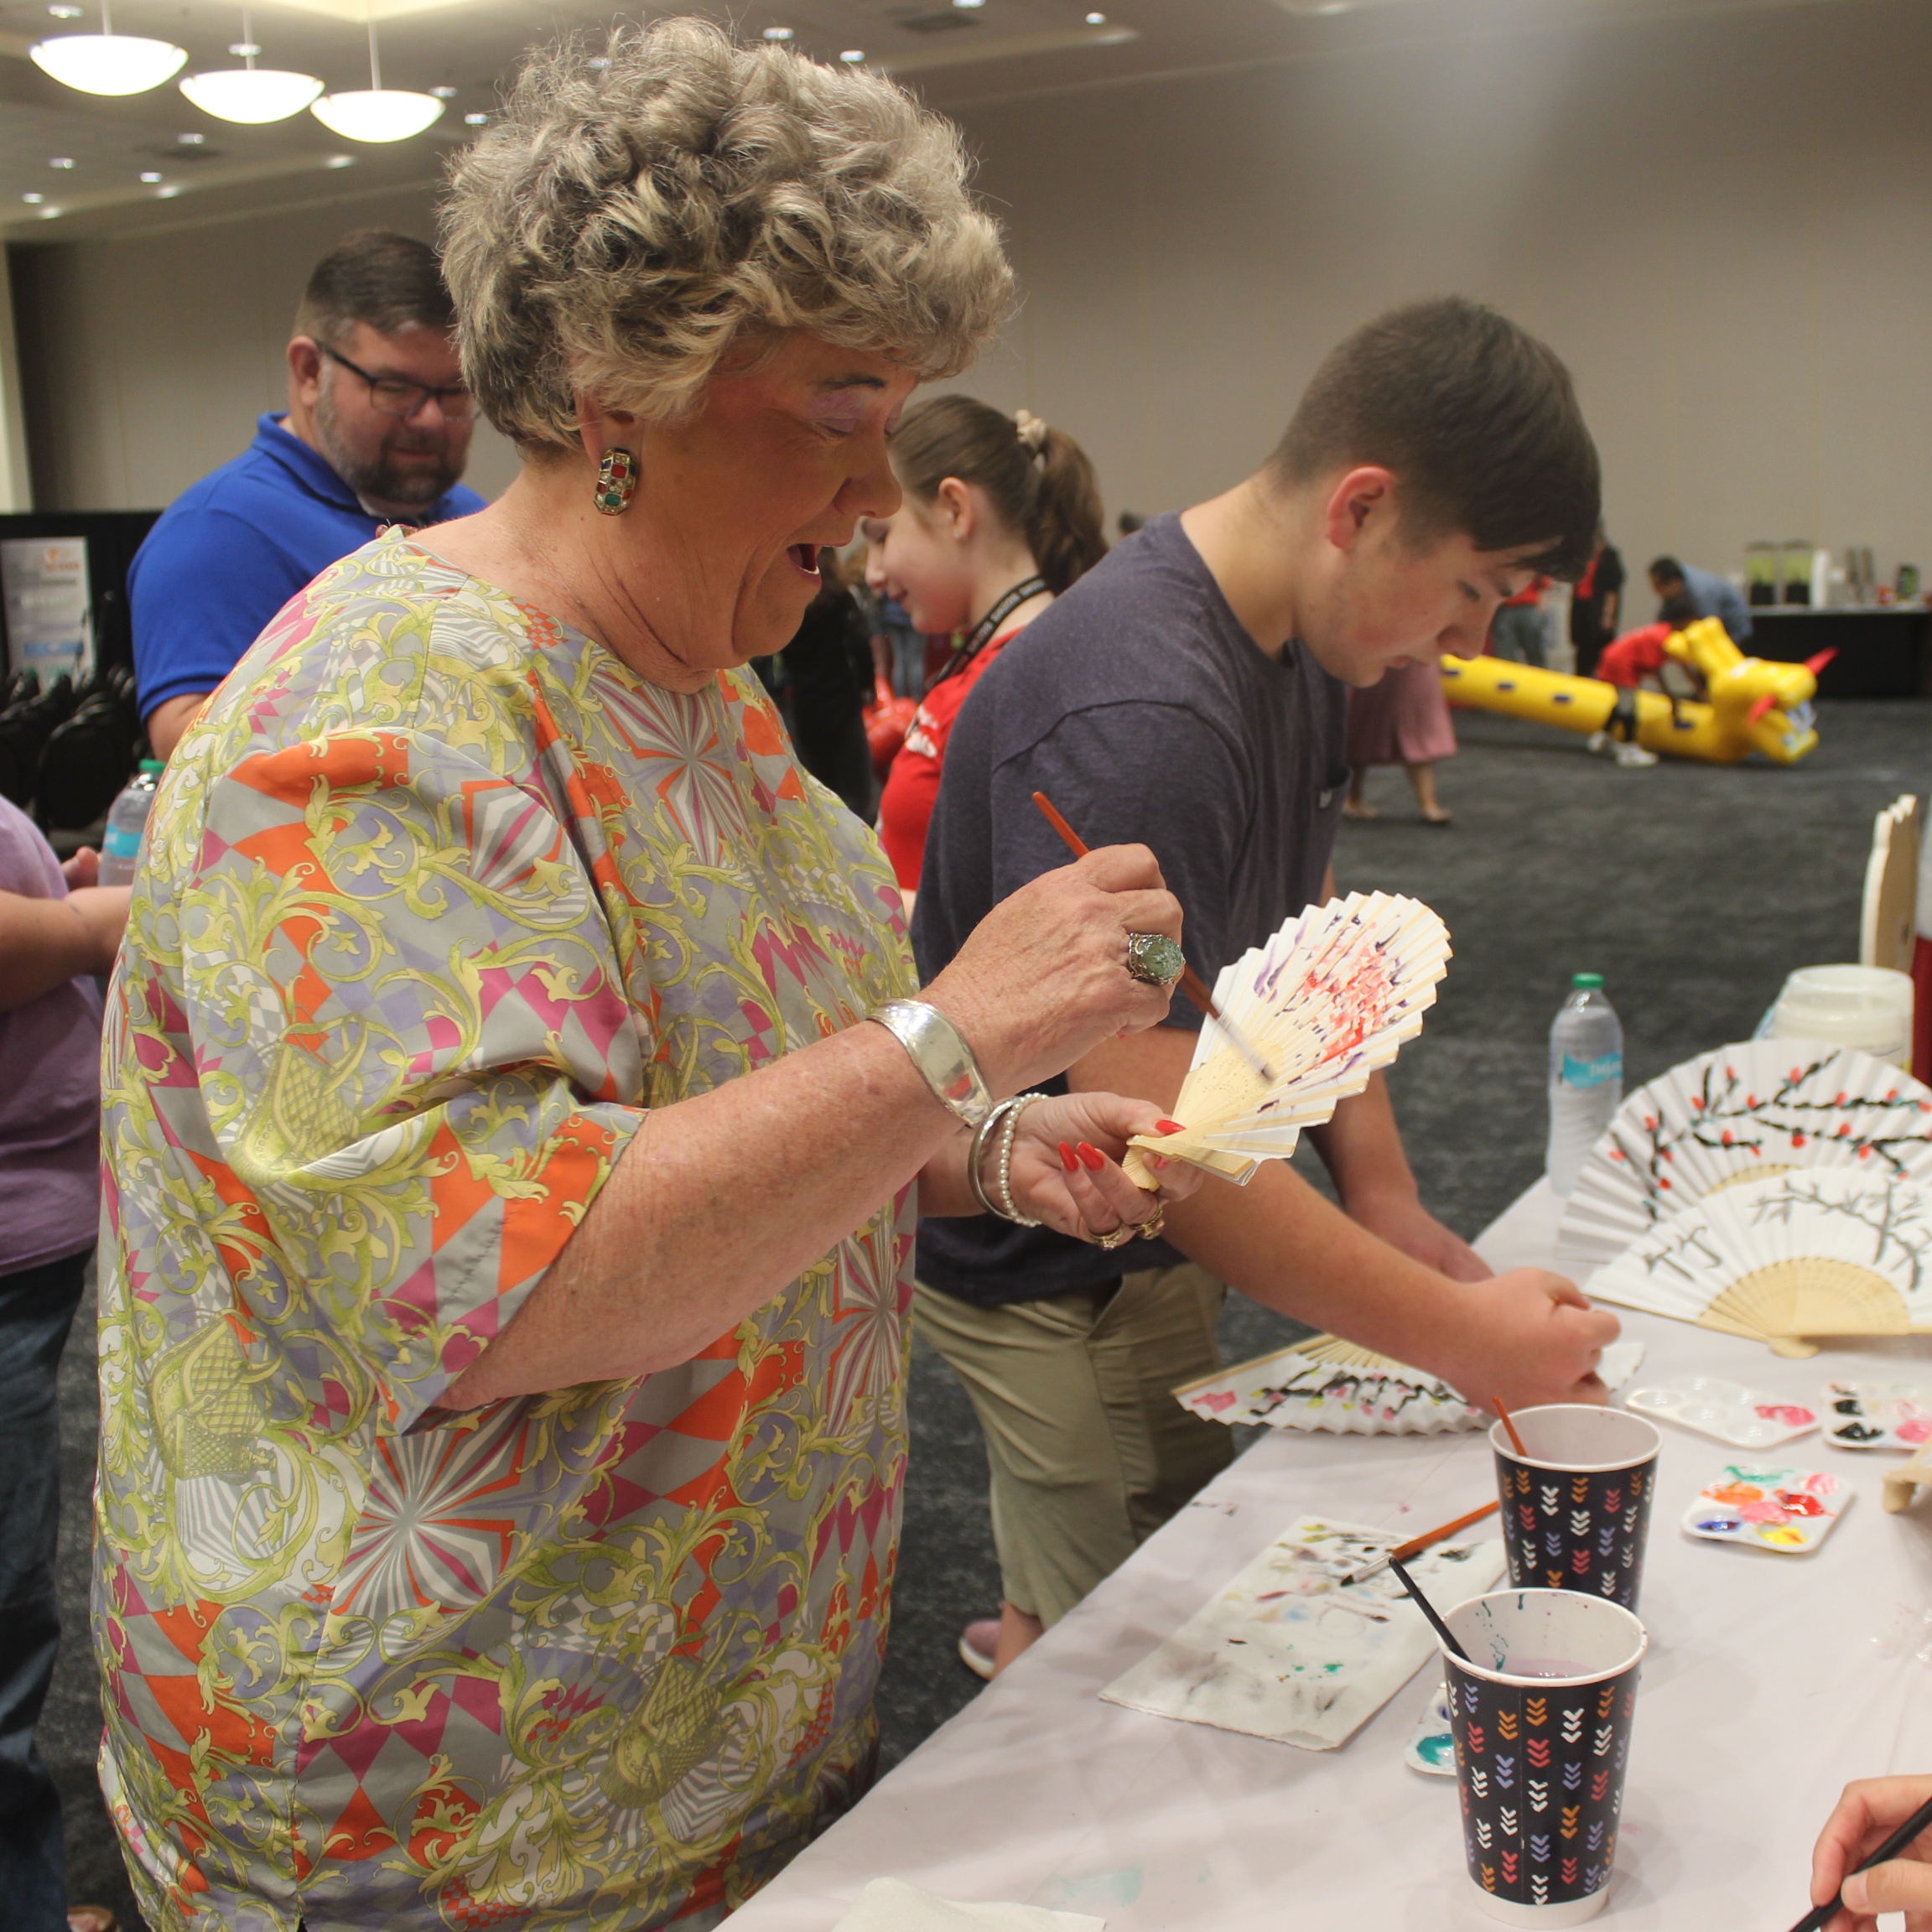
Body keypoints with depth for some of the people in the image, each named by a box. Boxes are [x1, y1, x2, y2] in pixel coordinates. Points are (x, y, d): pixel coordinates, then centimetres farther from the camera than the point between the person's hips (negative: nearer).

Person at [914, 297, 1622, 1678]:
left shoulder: (1302, 639, 0)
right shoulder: (1134, 721, -32)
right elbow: (1150, 1127, -34)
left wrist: (1387, 1200, 0)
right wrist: (1457, 1336, -26)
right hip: (1054, 1268, -9)